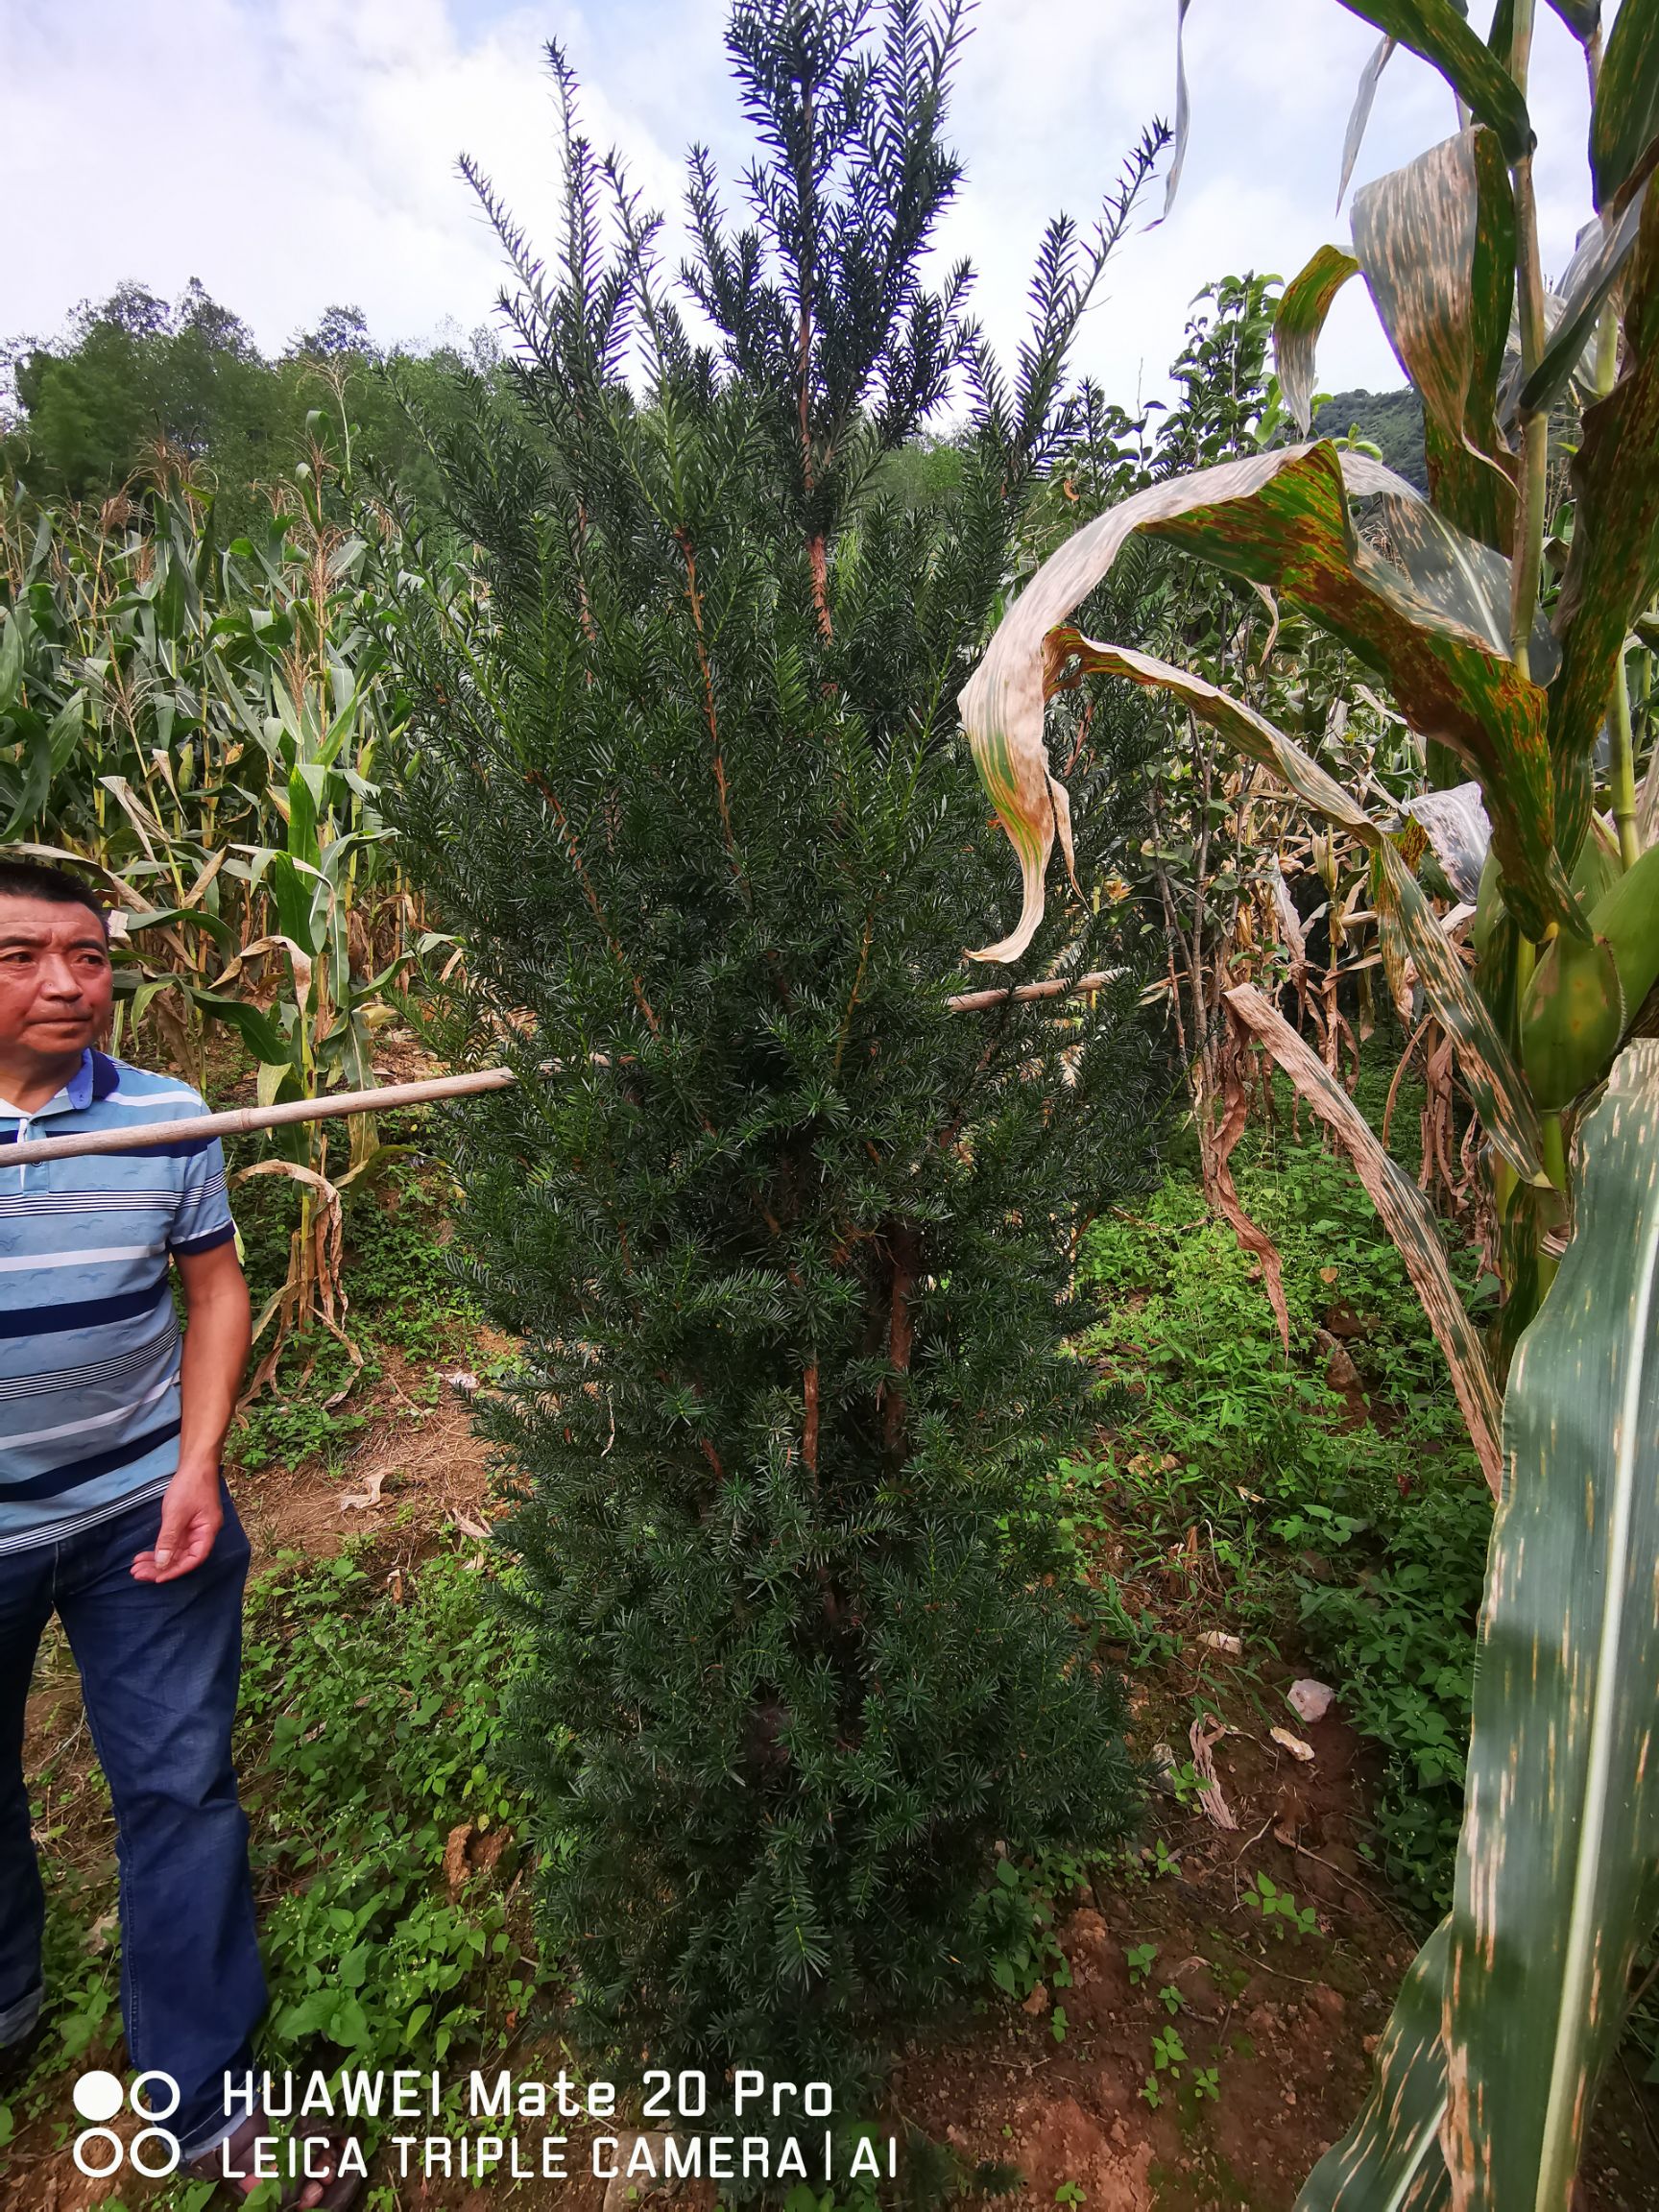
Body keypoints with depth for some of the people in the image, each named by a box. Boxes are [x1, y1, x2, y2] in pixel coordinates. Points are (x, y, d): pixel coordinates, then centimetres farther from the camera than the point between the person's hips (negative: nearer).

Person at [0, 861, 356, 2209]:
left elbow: (214, 1287, 0)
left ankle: (205, 2103, 28)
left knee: (179, 1787, 8)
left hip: (142, 1512, 0)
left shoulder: (169, 1115, -5)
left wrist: (197, 1467, -9)